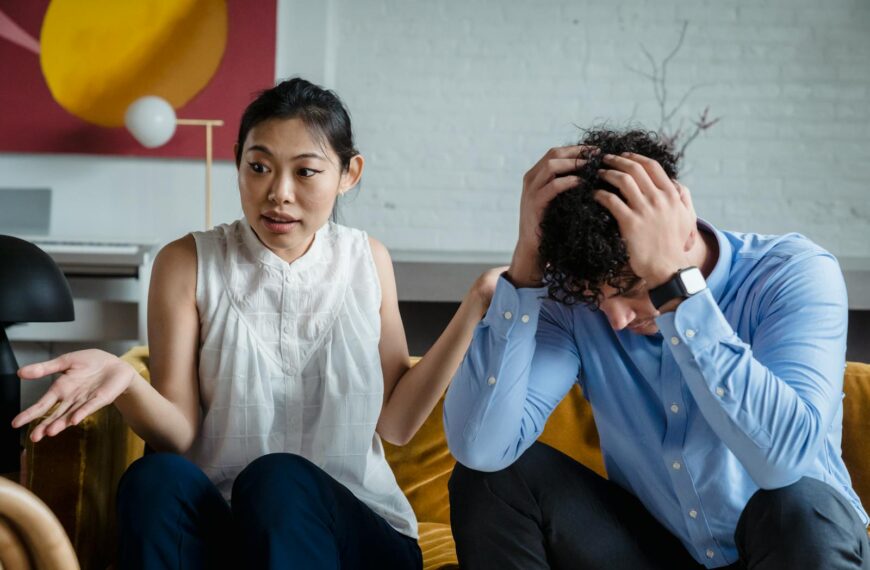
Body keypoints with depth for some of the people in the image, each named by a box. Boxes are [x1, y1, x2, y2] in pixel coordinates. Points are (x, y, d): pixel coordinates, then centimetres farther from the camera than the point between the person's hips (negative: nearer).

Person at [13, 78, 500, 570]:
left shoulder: (366, 261, 4)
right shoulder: (188, 263, -1)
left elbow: (396, 423, 2)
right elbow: (179, 435, -7)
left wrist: (473, 310, -5)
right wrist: (125, 381, -29)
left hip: (356, 530, 0)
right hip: (219, 526, 0)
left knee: (277, 479, -32)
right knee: (158, 478, -31)